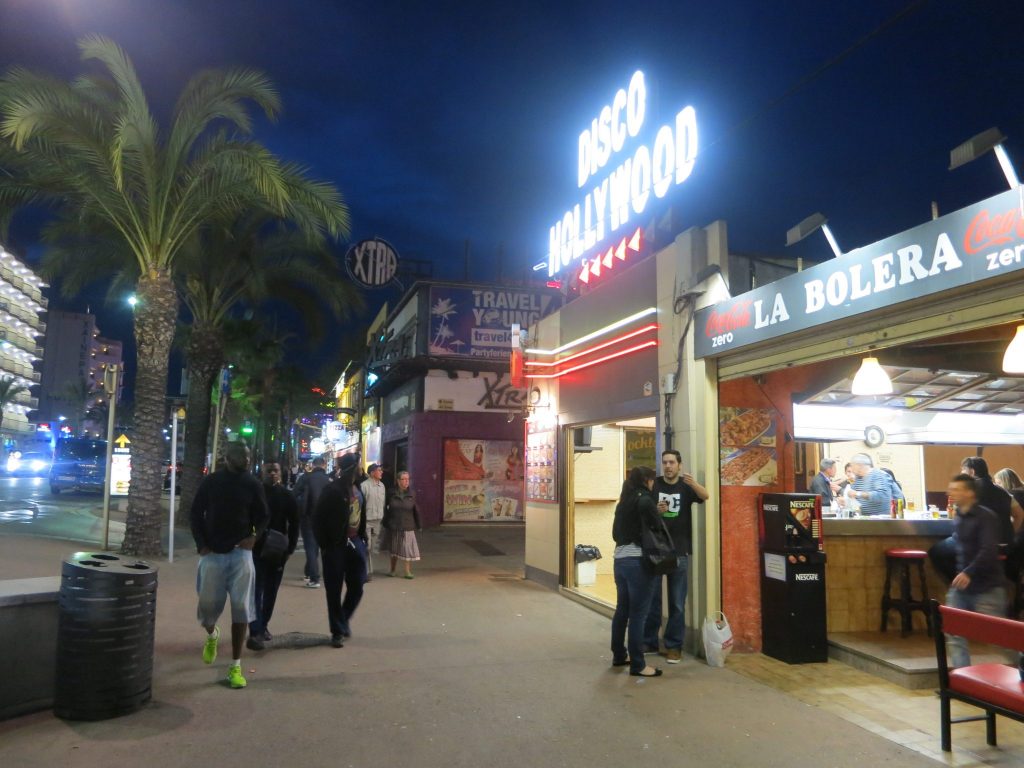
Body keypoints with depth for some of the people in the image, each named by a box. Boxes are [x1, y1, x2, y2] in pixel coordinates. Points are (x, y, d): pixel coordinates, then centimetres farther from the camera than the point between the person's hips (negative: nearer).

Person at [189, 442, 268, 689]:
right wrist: (201, 545, -3)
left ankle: (235, 666, 5)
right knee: (208, 604, 5)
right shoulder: (210, 482, -1)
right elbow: (195, 513, 6)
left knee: (241, 608, -4)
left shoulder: (252, 484, 0)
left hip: (241, 552, 0)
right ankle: (212, 635, 42)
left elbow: (263, 515, 10)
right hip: (213, 553, 0)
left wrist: (254, 535, -8)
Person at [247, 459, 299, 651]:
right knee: (257, 590, -7)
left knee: (271, 591, 12)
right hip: (256, 549, -3)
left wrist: (290, 548, 1)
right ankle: (255, 632, -11)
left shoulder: (287, 495, 3)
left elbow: (293, 524, 6)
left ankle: (263, 625, 27)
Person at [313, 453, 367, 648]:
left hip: (355, 542, 5)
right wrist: (323, 545, -12)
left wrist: (363, 538, 8)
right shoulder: (332, 490, -12)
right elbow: (318, 519, -11)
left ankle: (344, 620, 31)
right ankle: (338, 631, 16)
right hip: (335, 545, -5)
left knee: (357, 587, 7)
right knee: (334, 590, 4)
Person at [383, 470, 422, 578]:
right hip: (394, 527, 1)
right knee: (394, 549, 12)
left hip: (408, 527, 0)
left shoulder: (411, 494, 1)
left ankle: (407, 571, 4)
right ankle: (392, 570, 26)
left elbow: (416, 511, 2)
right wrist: (386, 524, -1)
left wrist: (419, 525, 2)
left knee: (408, 549, -5)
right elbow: (387, 510, 2)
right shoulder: (392, 494, -1)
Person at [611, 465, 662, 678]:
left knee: (622, 610, 17)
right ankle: (637, 665, 2)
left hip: (620, 559, 8)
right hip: (638, 561, -8)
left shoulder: (624, 502, 16)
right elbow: (648, 511, -24)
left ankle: (619, 655, 27)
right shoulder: (644, 499, -6)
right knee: (638, 614, -3)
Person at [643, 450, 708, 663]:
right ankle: (649, 642, 18)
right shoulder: (653, 485, 2)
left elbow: (705, 496, -20)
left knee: (677, 602, 4)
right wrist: (655, 511, -21)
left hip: (679, 552, 0)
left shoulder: (686, 486, 1)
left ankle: (674, 646, 12)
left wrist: (693, 483, -41)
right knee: (651, 599, 7)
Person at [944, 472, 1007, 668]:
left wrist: (969, 573, -35)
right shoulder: (958, 518, 11)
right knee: (953, 634, 3)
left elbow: (989, 550, -25)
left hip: (987, 587, -7)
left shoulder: (986, 517, -13)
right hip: (960, 586, 7)